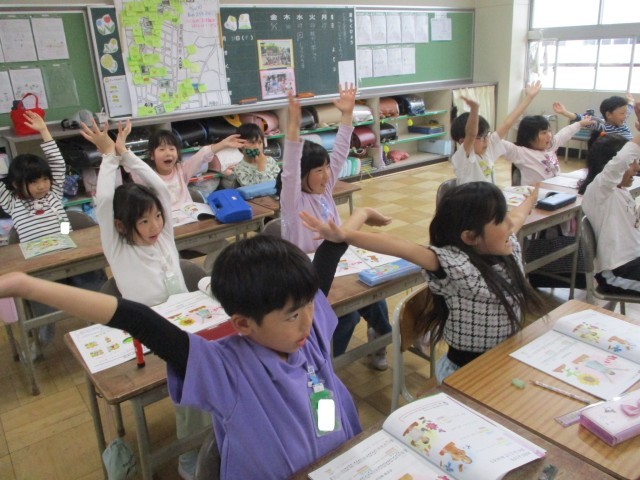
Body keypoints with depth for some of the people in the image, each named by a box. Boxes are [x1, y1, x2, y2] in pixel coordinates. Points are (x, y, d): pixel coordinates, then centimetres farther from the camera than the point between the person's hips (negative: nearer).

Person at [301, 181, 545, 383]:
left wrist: (532, 198, 38)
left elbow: (516, 216, 18)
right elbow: (401, 247, -37)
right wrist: (345, 235, -48)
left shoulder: (509, 247, -3)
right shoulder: (455, 265, -24)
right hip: (466, 372, -6)